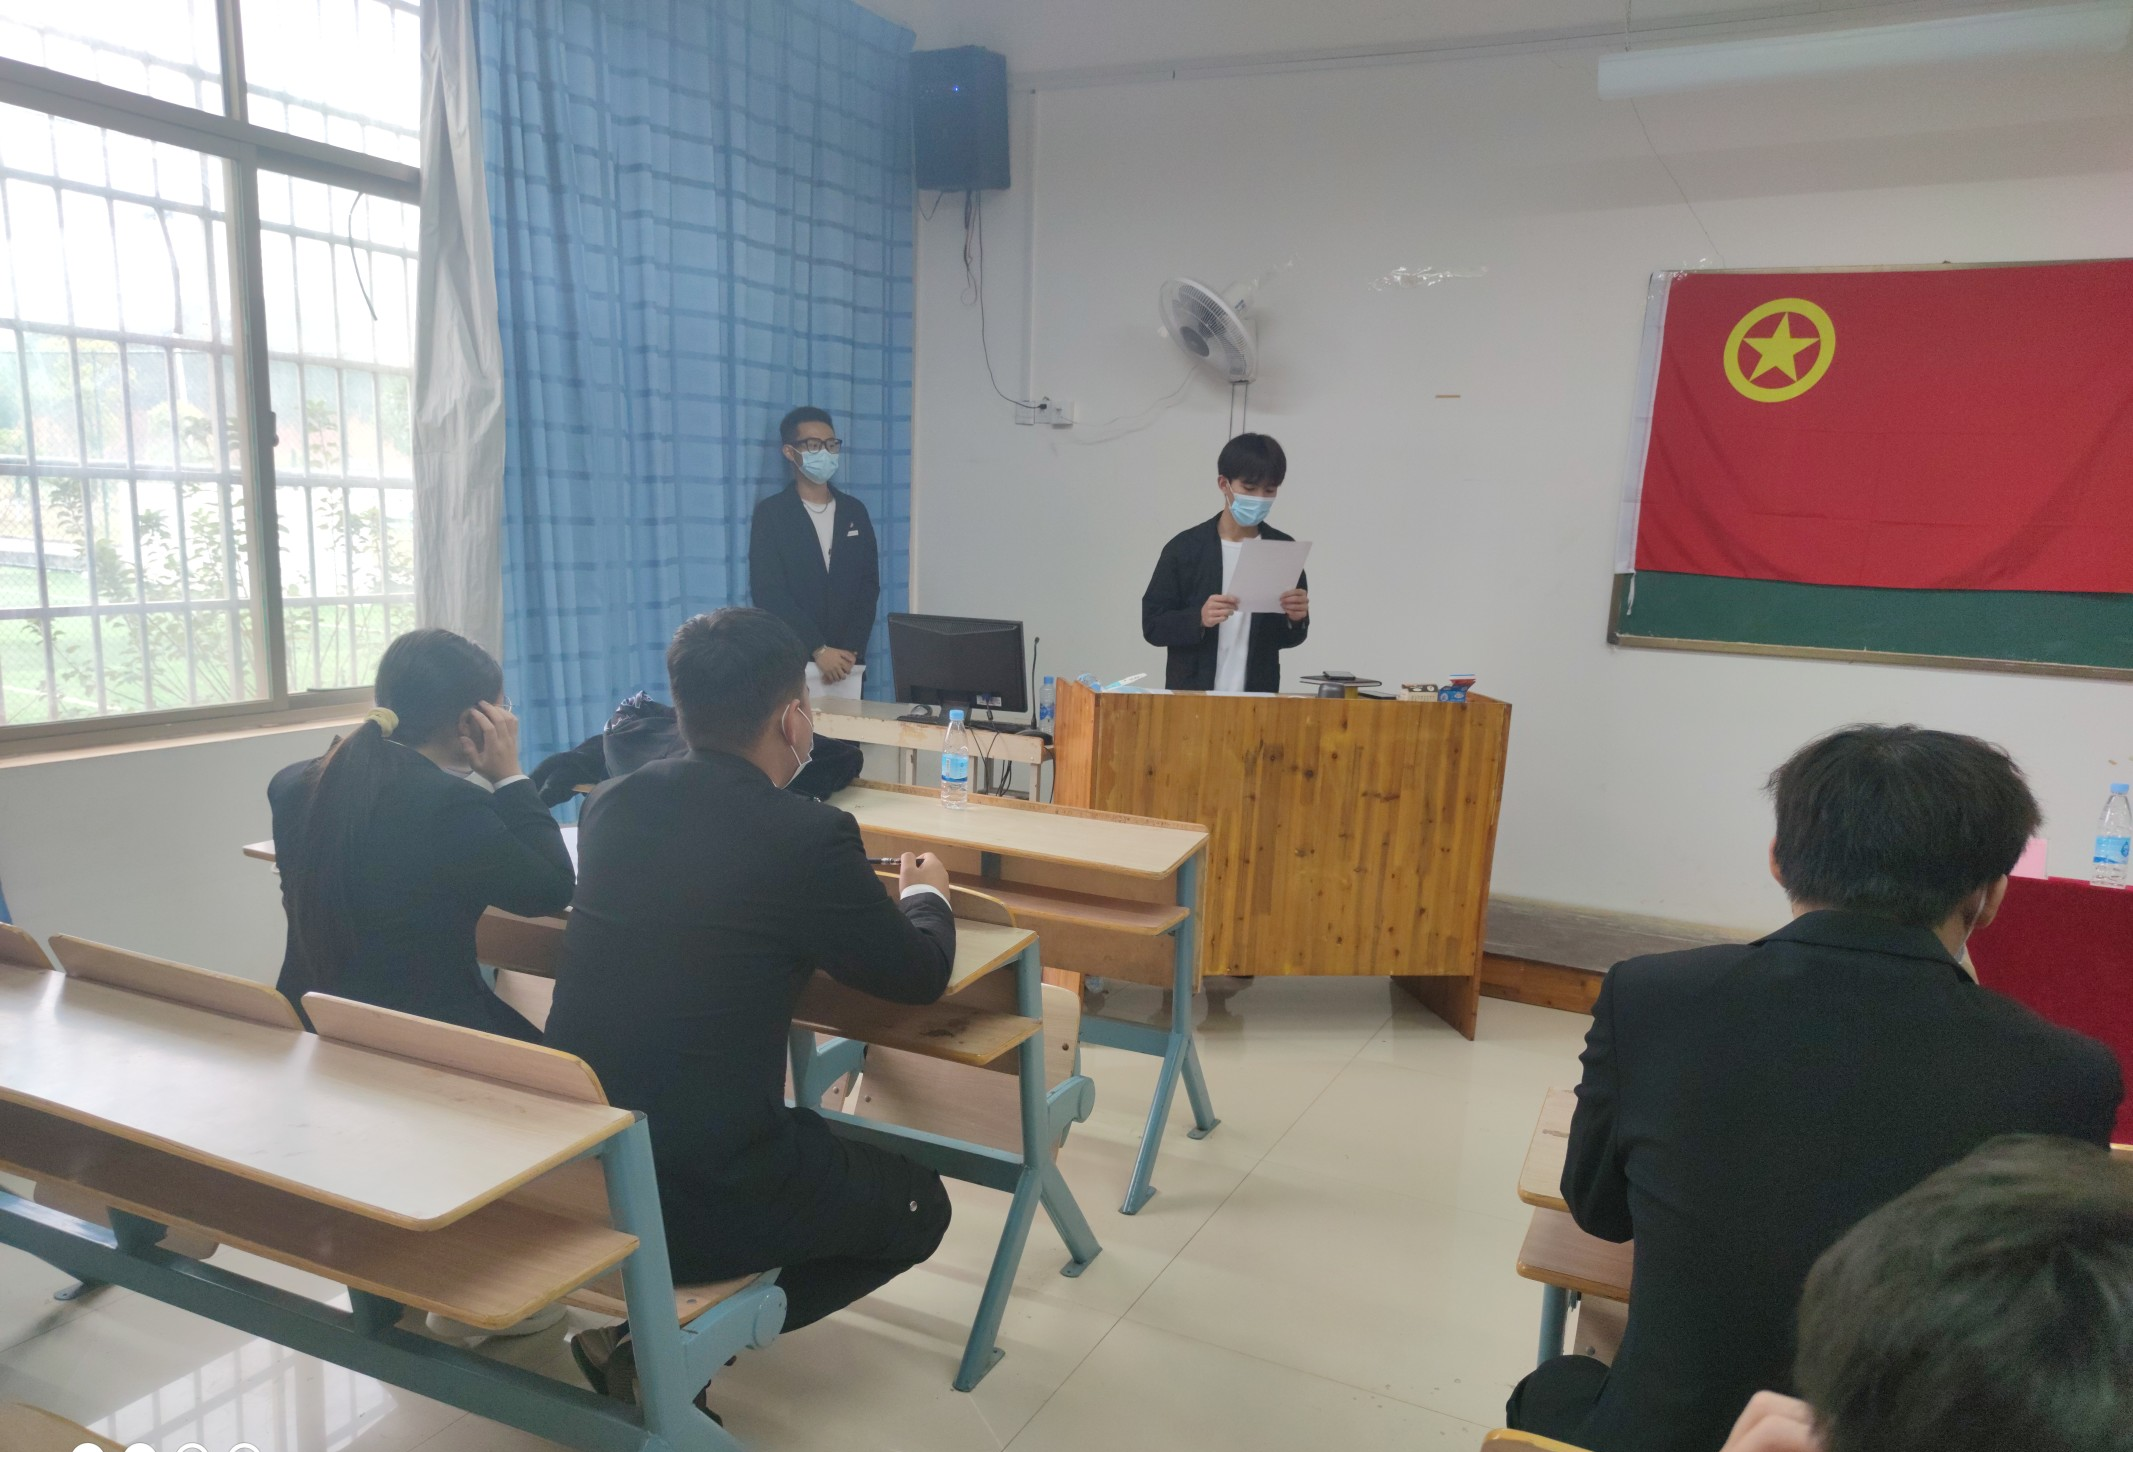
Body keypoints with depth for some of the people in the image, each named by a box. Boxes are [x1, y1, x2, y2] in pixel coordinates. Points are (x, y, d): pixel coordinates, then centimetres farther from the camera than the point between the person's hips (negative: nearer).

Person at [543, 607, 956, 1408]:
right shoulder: (809, 835, -16)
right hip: (701, 1191, -7)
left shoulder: (614, 802, 1)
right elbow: (919, 975, -2)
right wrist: (925, 896, 20)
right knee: (918, 1206, 17)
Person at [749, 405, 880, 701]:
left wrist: (850, 651, -4)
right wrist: (818, 650, -13)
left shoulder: (854, 511, 12)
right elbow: (768, 592, -8)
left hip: (848, 663, 4)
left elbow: (869, 585, 8)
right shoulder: (770, 512, -1)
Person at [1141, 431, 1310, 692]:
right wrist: (1199, 619, -22)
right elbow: (1152, 625, -5)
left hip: (1257, 697, 2)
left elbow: (1288, 638, 9)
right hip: (1191, 695, -2)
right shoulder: (1185, 547, -4)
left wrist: (1296, 619, -12)